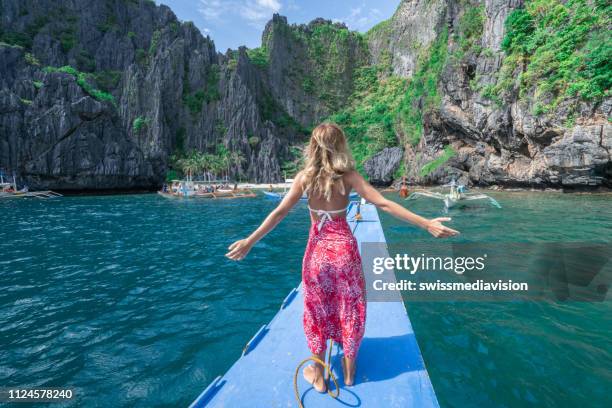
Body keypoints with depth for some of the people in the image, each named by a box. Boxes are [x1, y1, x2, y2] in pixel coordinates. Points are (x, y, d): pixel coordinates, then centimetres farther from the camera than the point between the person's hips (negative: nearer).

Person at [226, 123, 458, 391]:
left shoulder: (305, 176, -7)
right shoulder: (348, 176, -10)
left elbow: (280, 212, -10)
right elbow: (383, 204, -16)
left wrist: (249, 242, -4)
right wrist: (426, 224, -13)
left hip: (317, 250, 1)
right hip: (344, 249, 0)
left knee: (317, 311, 17)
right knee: (350, 310, 18)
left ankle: (318, 375, 31)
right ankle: (348, 372, 36)